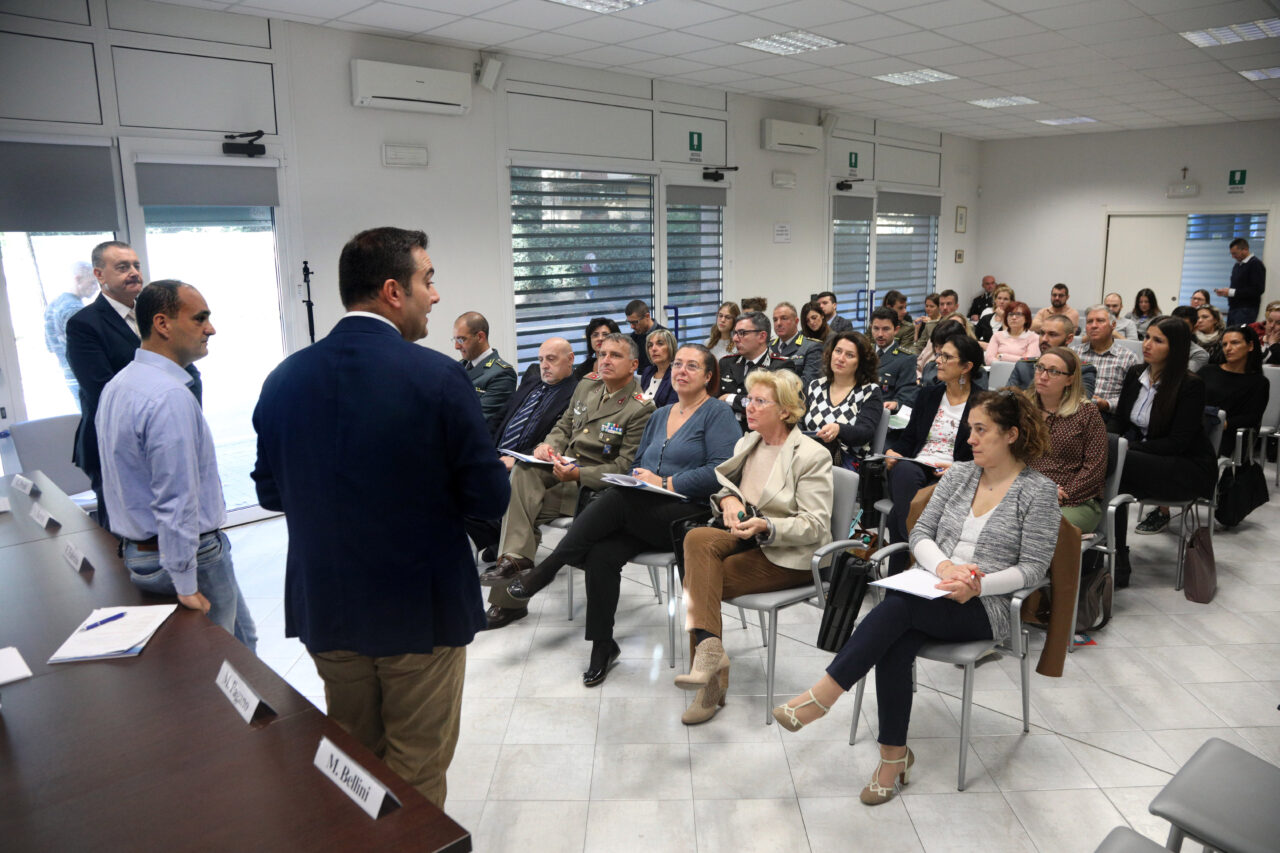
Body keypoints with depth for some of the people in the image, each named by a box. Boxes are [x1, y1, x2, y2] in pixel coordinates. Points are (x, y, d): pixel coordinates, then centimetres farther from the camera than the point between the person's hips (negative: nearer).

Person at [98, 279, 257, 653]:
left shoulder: (118, 385, 8)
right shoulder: (171, 397, -24)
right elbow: (176, 500, -26)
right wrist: (185, 586, -21)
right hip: (183, 554, -9)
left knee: (242, 639, 20)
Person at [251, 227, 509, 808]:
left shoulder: (284, 379, -4)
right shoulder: (436, 377, -19)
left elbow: (270, 492, 6)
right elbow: (490, 501, -15)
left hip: (324, 608, 5)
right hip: (421, 609, -5)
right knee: (416, 778, 14)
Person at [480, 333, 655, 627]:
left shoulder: (641, 408, -12)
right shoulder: (587, 385, 11)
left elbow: (625, 467, -15)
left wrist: (578, 474, -27)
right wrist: (548, 446, -5)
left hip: (593, 483, -6)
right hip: (562, 463, 6)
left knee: (518, 506, -21)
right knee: (522, 473, -27)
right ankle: (515, 557, -32)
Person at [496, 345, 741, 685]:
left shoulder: (718, 413, 0)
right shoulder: (660, 416, 23)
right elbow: (638, 465, 25)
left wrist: (663, 483, -13)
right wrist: (637, 478, 0)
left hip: (690, 516, -6)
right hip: (645, 515, 6)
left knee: (616, 498, -30)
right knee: (601, 554, -22)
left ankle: (543, 573, -20)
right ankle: (602, 646, -7)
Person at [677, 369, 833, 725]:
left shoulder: (812, 455, -9)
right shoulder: (747, 443, 13)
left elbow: (816, 525, -13)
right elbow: (722, 484, 18)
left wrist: (766, 527, -27)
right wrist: (728, 499, -6)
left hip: (789, 556, -6)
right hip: (747, 539, 7)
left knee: (696, 579, -24)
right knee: (697, 538, -27)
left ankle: (712, 684, -18)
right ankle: (709, 647, -31)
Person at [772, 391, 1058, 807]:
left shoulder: (1038, 490, 0)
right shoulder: (959, 474, 13)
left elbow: (1033, 567, -5)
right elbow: (921, 533, 9)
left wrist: (978, 585, -21)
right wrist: (944, 566, -13)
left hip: (988, 607, -4)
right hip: (932, 595, 4)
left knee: (900, 604, -33)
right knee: (895, 644, -29)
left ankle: (822, 695, -28)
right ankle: (894, 754, -14)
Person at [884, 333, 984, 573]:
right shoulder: (927, 395, 20)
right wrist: (892, 452, -1)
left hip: (951, 478, -4)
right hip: (915, 467, 4)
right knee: (903, 470, -37)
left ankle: (896, 572, -22)